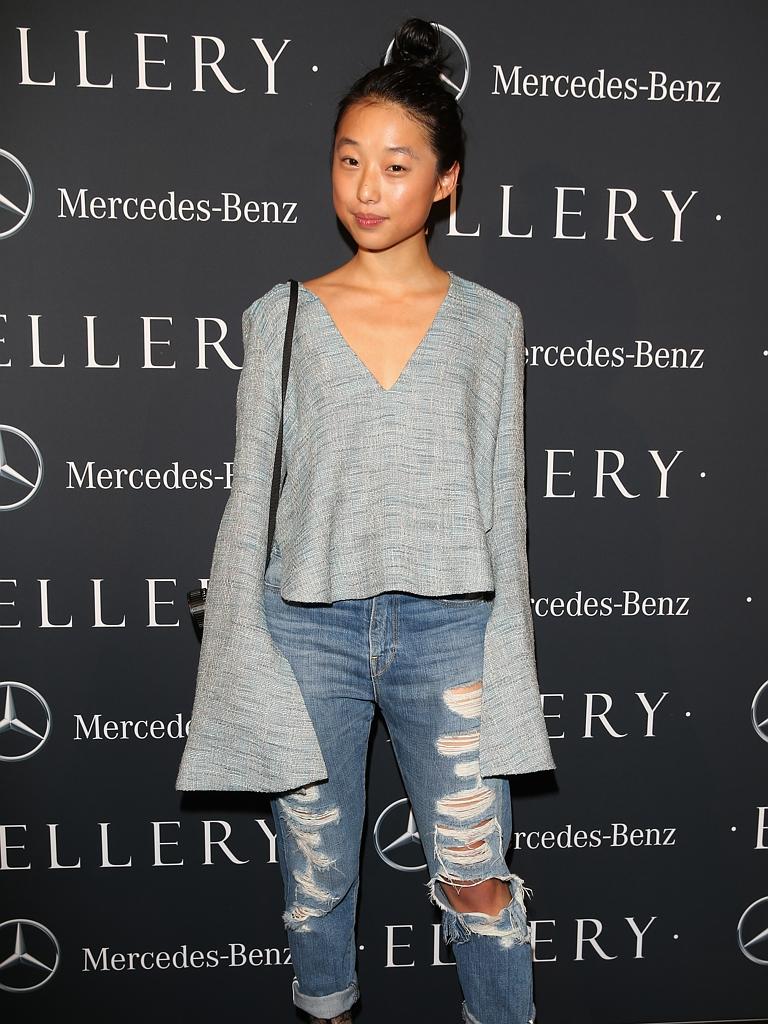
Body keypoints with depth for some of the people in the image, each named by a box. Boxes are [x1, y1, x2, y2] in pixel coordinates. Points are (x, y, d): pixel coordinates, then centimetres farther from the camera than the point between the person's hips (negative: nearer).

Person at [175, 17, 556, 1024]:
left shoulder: (489, 321, 3)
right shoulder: (283, 315, 2)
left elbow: (503, 503, 4)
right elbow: (251, 498, 3)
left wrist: (505, 664, 3)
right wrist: (240, 662, 2)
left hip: (447, 631, 0)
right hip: (309, 631, 1)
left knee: (478, 884, 8)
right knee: (318, 882, 17)